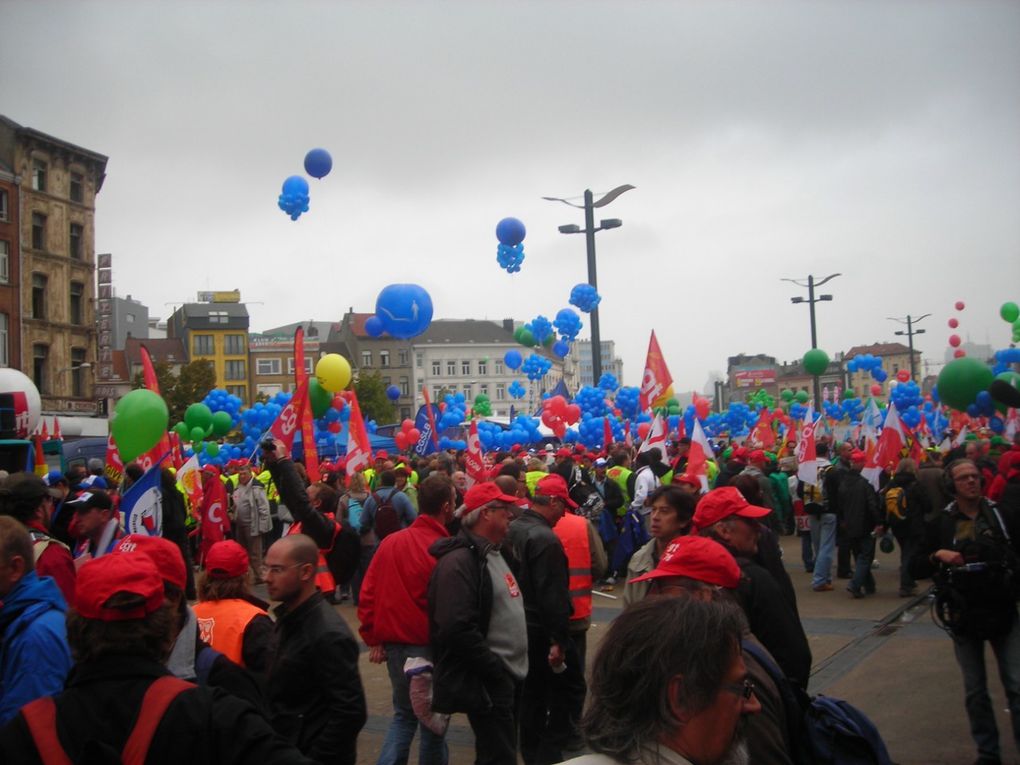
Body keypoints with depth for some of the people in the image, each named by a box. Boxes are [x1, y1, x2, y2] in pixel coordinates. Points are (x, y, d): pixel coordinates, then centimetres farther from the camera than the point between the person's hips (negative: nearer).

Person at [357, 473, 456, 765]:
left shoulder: (389, 542, 0)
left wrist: (374, 639, 10)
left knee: (404, 714, 20)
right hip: (428, 646, -6)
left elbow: (368, 594, 3)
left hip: (394, 644, 6)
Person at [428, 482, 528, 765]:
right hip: (487, 684, -10)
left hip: (511, 677, 10)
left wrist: (514, 671, 14)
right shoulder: (459, 561, -18)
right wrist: (497, 671, -20)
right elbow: (458, 630, -26)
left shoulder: (497, 553, 14)